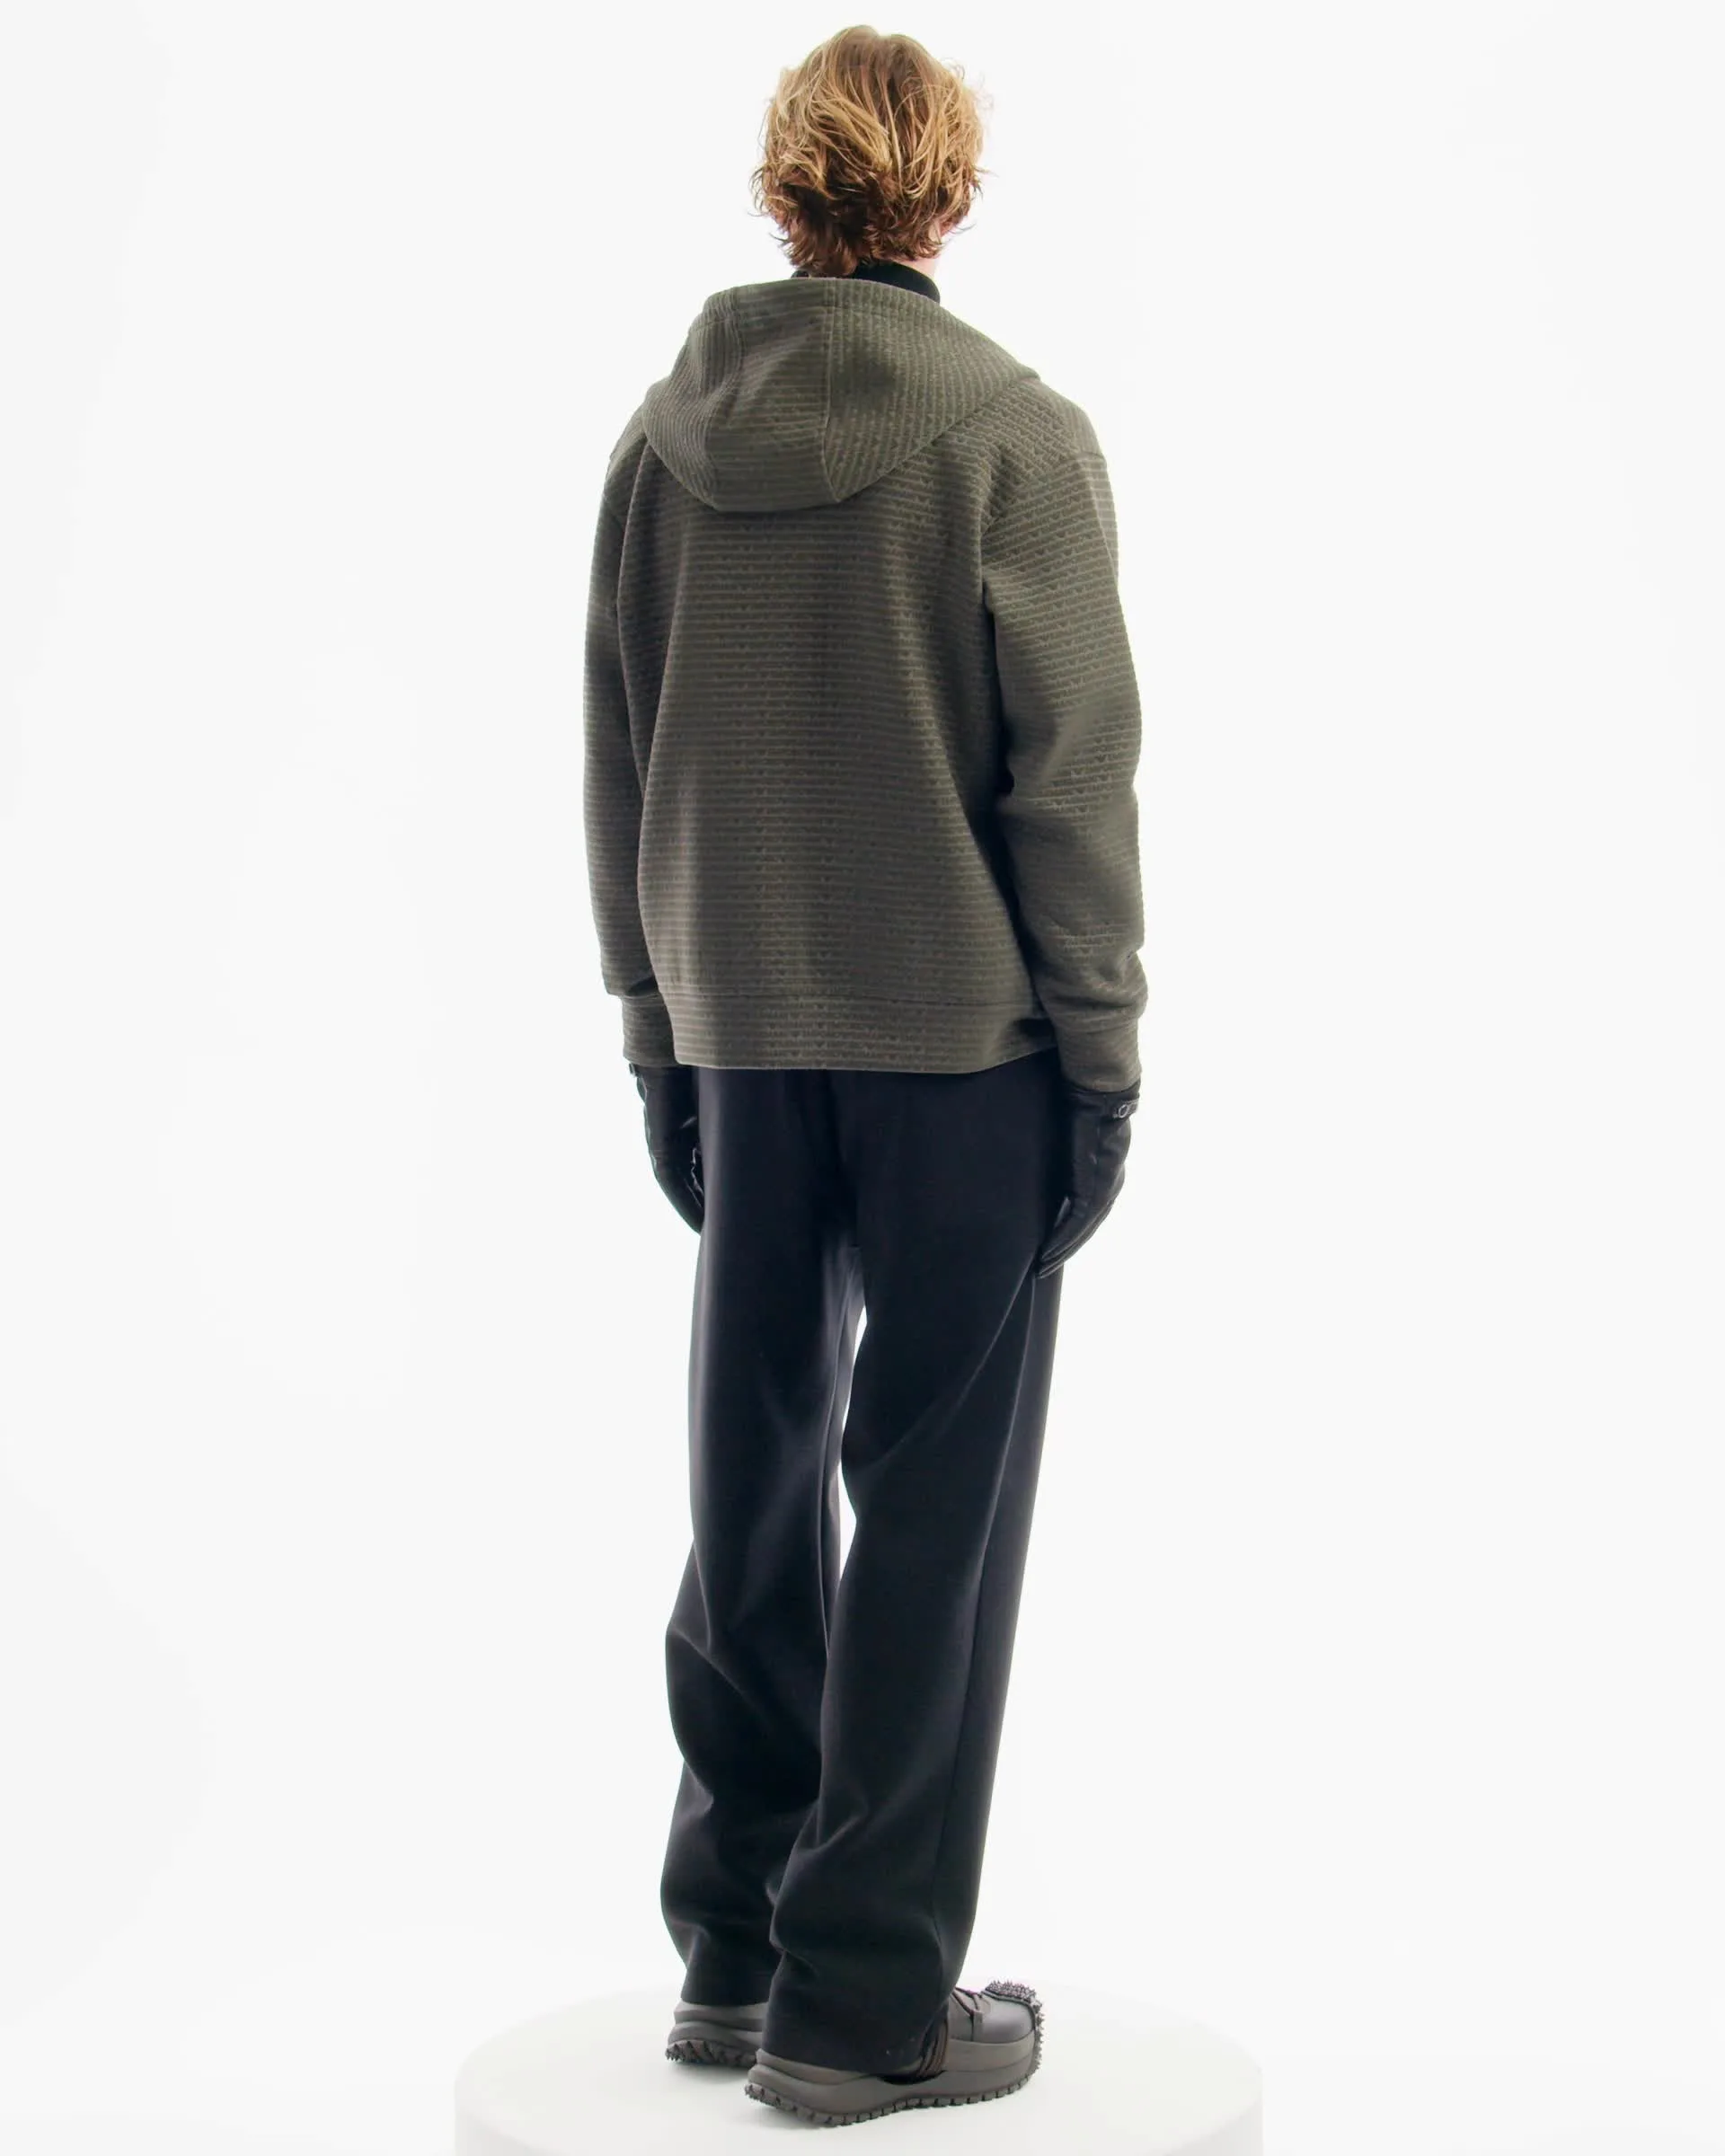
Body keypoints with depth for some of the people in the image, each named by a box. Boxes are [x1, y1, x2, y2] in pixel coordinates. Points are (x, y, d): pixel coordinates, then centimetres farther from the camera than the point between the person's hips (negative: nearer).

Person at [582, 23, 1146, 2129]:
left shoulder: (665, 436, 3)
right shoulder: (1015, 438, -9)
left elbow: (616, 771, 7)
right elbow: (1069, 774, -10)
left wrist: (657, 1033, 14)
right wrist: (1100, 1053, -3)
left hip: (741, 1033, 5)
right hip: (964, 1030, -4)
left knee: (755, 1477, 14)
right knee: (933, 1501, 3)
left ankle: (735, 1947, 24)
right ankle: (869, 1998, 9)